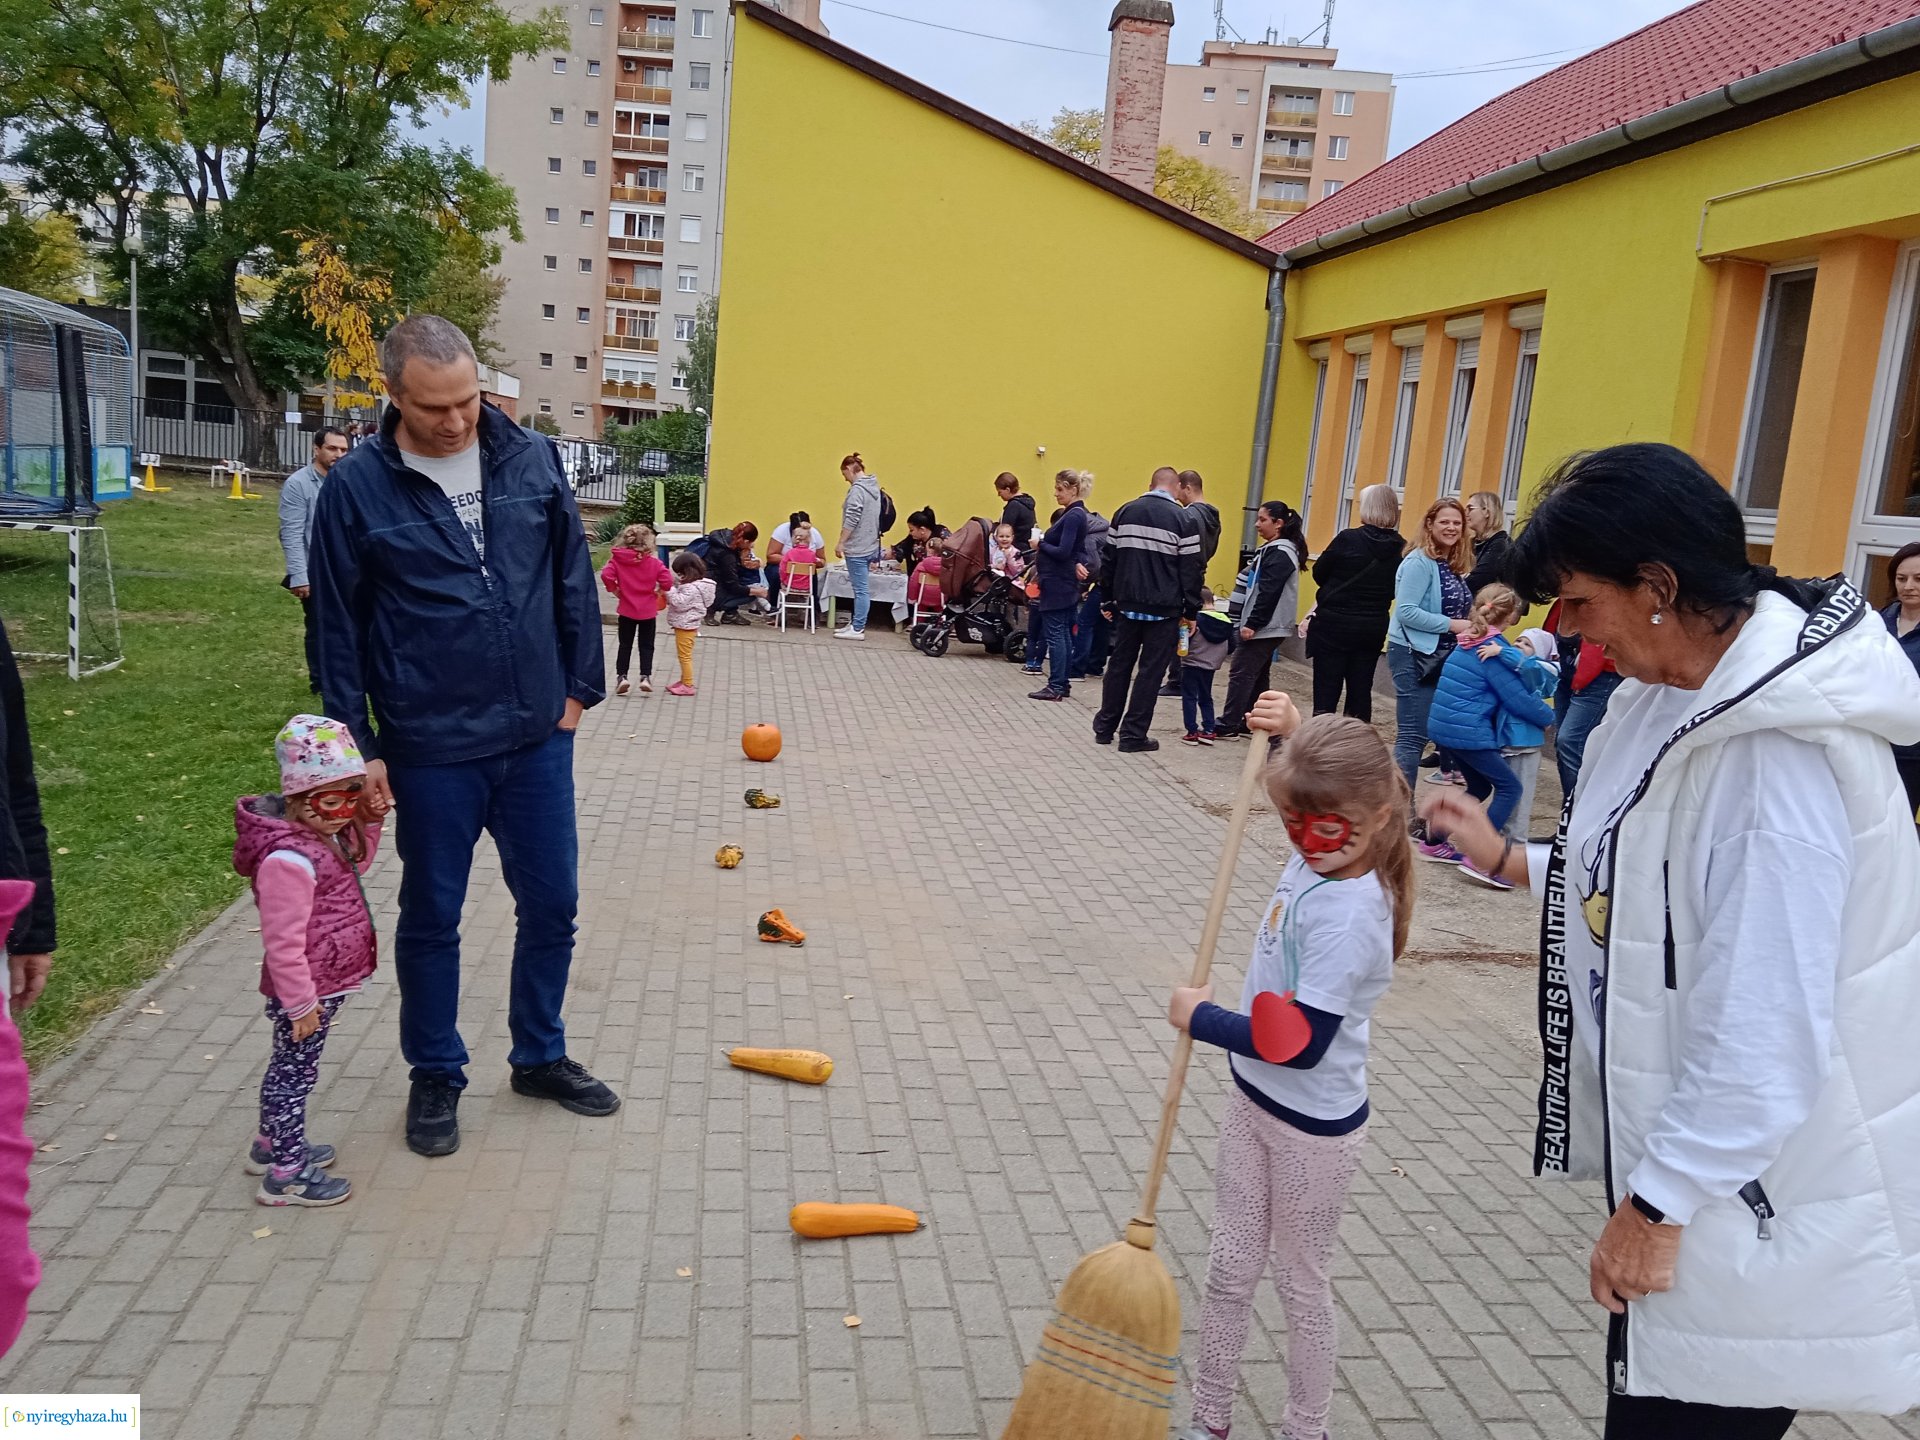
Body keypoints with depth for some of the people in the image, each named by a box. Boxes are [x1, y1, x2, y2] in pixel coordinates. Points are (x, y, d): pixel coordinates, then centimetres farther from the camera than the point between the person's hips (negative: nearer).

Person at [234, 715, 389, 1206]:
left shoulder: (324, 833, 0)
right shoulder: (289, 859, -29)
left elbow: (355, 865, 21)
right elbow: (283, 942, -26)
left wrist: (369, 823, 3)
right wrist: (300, 1003, -20)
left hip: (324, 982, 10)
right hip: (307, 990, -10)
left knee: (289, 1067, 24)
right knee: (295, 1071, 4)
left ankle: (272, 1144, 42)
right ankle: (286, 1174, 17)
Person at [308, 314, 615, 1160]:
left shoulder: (532, 460, -1)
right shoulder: (357, 487, -8)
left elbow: (573, 580, 7)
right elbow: (337, 626, -3)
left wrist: (580, 686, 7)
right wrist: (358, 746, -3)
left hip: (537, 738, 3)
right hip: (429, 749, -3)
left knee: (551, 903, 12)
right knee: (431, 918, 12)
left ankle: (540, 1056, 34)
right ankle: (435, 1078, 32)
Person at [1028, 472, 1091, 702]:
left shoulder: (1074, 516, -16)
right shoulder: (1075, 514, 14)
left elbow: (1063, 552, -22)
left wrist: (1040, 545, -8)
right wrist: (1079, 563, 2)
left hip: (1058, 584, -10)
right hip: (1064, 584, 10)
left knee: (1056, 634, -6)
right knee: (1064, 634, 12)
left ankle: (1055, 687, -3)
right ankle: (1063, 683, 18)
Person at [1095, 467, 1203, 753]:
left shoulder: (1125, 512, 6)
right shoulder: (1183, 520, -6)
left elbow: (1108, 560, 8)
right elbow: (1191, 569, -8)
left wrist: (1107, 601, 15)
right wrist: (1191, 611, -1)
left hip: (1128, 605, 4)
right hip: (1163, 610, -4)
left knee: (1119, 665, 14)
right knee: (1150, 671, 3)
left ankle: (1105, 728, 21)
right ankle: (1133, 735, 5)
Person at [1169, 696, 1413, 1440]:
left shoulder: (1348, 916, -30)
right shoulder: (1323, 857, -6)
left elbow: (1302, 1044, -30)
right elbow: (1319, 782, 19)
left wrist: (1201, 1018, -17)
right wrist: (1292, 732, 0)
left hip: (1313, 1127, -8)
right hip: (1255, 1099, 8)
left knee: (1301, 1285, 13)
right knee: (1230, 1269, 18)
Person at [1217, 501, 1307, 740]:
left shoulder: (1280, 554, -15)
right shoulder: (1274, 549, 16)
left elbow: (1268, 593, -22)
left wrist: (1252, 624, -23)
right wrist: (1249, 622, 18)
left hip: (1264, 628, -10)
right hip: (1268, 627, 10)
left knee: (1241, 675, -8)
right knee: (1258, 677, 12)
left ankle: (1229, 727, -6)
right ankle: (1251, 725, 18)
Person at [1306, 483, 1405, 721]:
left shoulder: (1348, 539, -14)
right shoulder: (1400, 549, -3)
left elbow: (1319, 574, -2)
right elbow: (1394, 589, 8)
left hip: (1334, 624, -4)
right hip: (1373, 628, 4)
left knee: (1326, 692, 2)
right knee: (1361, 692, 12)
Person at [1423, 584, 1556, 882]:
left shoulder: (1469, 642, 10)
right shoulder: (1493, 649, -15)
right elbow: (1519, 699, -11)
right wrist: (1549, 717, 3)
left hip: (1444, 725, 9)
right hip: (1469, 731, -9)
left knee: (1479, 787, 19)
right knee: (1509, 788, -3)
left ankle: (1433, 843, 22)